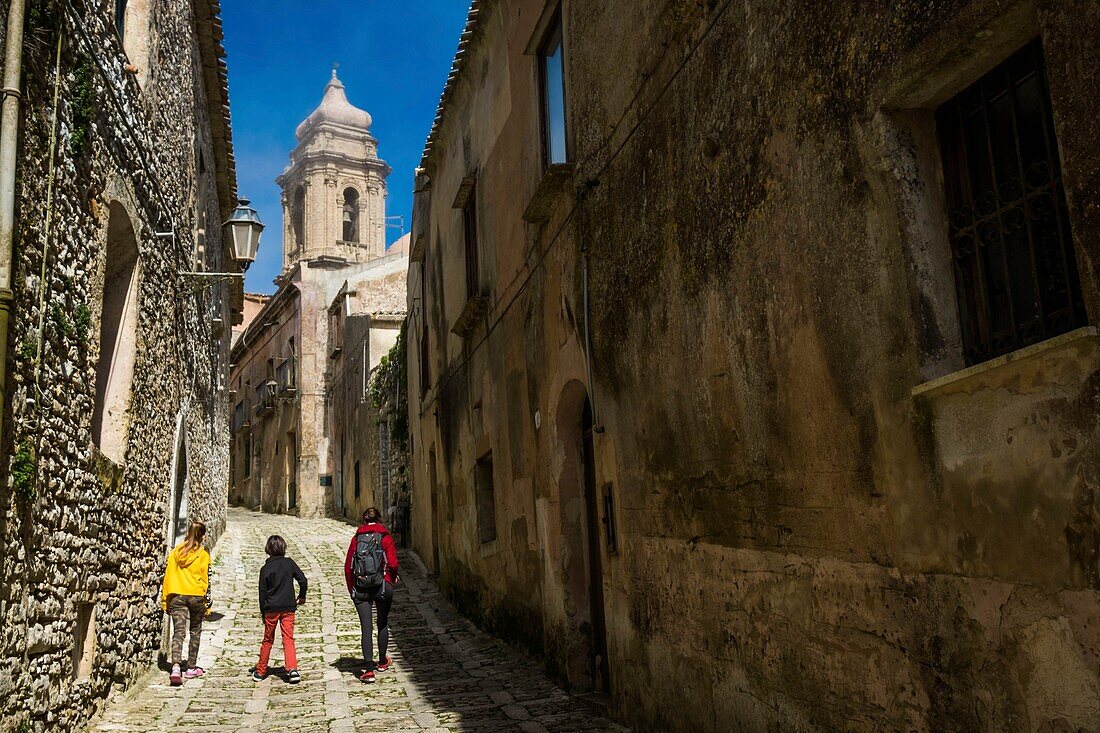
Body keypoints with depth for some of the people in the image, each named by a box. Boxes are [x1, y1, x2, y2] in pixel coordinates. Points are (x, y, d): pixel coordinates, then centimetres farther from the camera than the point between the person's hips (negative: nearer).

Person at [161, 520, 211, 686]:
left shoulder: (176, 551, 6)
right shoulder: (203, 555, -2)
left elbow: (167, 575, 6)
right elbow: (207, 580, -2)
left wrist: (165, 600, 13)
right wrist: (207, 603, 6)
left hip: (177, 596, 2)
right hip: (196, 596, -1)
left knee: (178, 632, -3)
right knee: (195, 631, 15)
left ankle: (176, 668, -22)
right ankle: (191, 668, 19)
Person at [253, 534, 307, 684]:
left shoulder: (265, 569, -2)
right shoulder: (289, 563, 0)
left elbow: (262, 592, 1)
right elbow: (303, 580, -4)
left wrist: (263, 612, 10)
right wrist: (302, 596, 13)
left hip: (271, 609, 0)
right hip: (288, 608, 0)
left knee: (268, 640, 13)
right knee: (288, 638, 0)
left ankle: (260, 671, 22)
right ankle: (292, 669, -15)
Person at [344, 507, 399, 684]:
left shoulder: (357, 538, 6)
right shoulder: (385, 537, 0)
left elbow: (348, 566, 4)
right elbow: (393, 563, -10)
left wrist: (351, 590, 14)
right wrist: (392, 578, 10)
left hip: (360, 588, 1)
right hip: (382, 585, -1)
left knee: (366, 627, 0)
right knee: (383, 624, 17)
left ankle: (369, 669, -8)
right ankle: (382, 662, 31)